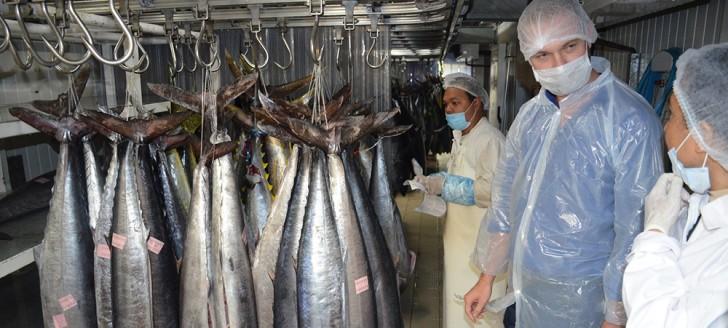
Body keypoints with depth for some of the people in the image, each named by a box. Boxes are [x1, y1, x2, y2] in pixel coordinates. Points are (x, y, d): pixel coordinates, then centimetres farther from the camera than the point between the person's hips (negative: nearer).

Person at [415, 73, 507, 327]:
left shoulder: (490, 140, -18)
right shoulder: (460, 136, 12)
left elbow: (492, 190, -28)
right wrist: (434, 182, 5)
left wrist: (443, 185, -26)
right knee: (457, 302, 19)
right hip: (460, 239, 9)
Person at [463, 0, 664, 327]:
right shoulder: (530, 113, 0)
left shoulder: (630, 119, -18)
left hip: (578, 292, -5)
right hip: (523, 282, 5)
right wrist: (487, 277, 10)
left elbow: (636, 227, -16)